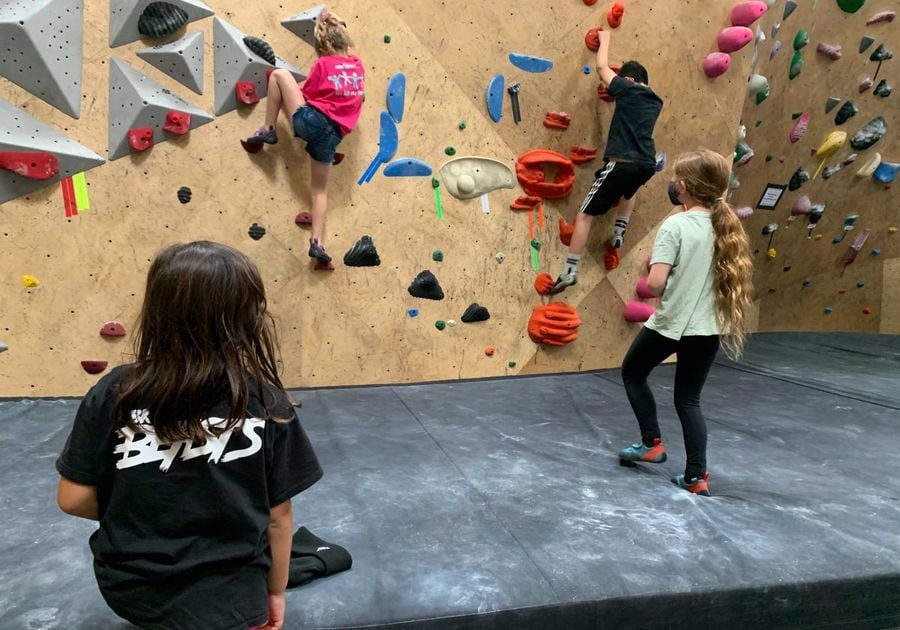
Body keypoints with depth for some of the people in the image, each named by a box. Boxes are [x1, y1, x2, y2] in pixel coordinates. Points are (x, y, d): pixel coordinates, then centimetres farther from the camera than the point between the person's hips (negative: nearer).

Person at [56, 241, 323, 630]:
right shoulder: (266, 405, -17)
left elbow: (73, 499, -8)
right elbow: (278, 516, -9)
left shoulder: (113, 394, -16)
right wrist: (276, 592, 7)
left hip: (129, 588, 2)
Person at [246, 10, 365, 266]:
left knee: (279, 74, 9)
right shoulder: (357, 64, 13)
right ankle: (317, 243, 5)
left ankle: (269, 130, 6)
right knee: (320, 188, 14)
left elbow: (305, 95, 6)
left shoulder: (323, 64, 1)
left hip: (312, 120, -5)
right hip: (333, 134, 5)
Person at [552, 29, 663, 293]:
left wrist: (604, 40, 29)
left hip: (622, 163, -6)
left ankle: (569, 271, -6)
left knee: (585, 215, -1)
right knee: (630, 190, 44)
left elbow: (602, 67, 12)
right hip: (646, 165, 6)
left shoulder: (627, 90, 1)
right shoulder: (655, 102, 19)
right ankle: (619, 234, 33)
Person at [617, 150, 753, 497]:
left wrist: (652, 265, -3)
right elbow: (731, 278, 13)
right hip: (708, 328, 6)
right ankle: (696, 477, 13)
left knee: (632, 375, 21)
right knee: (689, 399, 15)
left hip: (669, 324, -6)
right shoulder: (725, 225, 3)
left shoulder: (675, 225, -16)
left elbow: (655, 284, -24)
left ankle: (652, 443, 24)